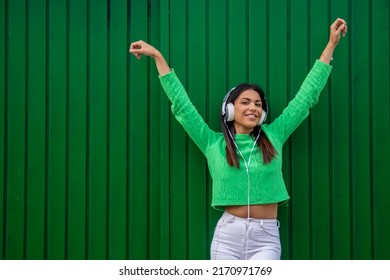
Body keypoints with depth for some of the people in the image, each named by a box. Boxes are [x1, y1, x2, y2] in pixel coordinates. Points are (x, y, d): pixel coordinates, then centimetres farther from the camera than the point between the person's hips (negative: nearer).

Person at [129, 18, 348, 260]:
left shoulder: (273, 136, 8)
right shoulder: (214, 144, 5)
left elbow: (306, 97, 10)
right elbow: (182, 105, 8)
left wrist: (331, 46, 12)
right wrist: (158, 57, 9)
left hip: (266, 238, 0)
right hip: (228, 235, 0)